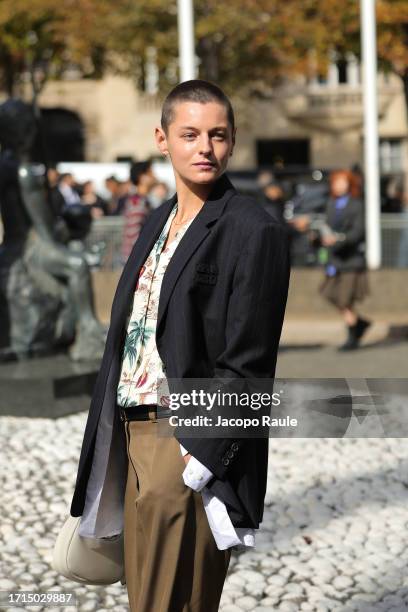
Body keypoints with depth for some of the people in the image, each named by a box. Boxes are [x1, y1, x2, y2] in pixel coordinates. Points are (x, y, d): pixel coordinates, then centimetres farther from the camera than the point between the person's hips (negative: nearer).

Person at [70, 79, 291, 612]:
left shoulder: (253, 231, -10)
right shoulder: (160, 220, 14)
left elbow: (247, 366, -15)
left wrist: (197, 458, -18)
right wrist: (111, 442, 13)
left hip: (191, 443, -8)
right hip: (133, 436, 8)